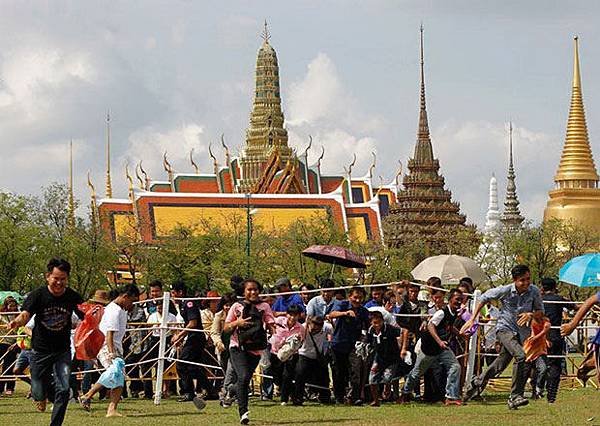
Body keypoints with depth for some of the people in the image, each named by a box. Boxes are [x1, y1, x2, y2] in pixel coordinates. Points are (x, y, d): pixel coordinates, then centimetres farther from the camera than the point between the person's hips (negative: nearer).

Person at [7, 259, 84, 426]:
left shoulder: (73, 297, -6)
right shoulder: (38, 295, -13)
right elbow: (26, 314, -26)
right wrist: (17, 321, -49)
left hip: (63, 350, 1)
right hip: (41, 350, -1)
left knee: (63, 389, -12)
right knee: (38, 393, 6)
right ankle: (41, 396, 44)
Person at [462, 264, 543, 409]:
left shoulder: (534, 291, -8)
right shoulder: (505, 291, -14)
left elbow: (540, 310, 6)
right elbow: (484, 298, 2)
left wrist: (531, 314, -17)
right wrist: (472, 319, 2)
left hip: (522, 332, 4)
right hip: (504, 328, -4)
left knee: (499, 366, 8)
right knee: (520, 355, -28)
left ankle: (478, 382, 35)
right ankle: (516, 395, -21)